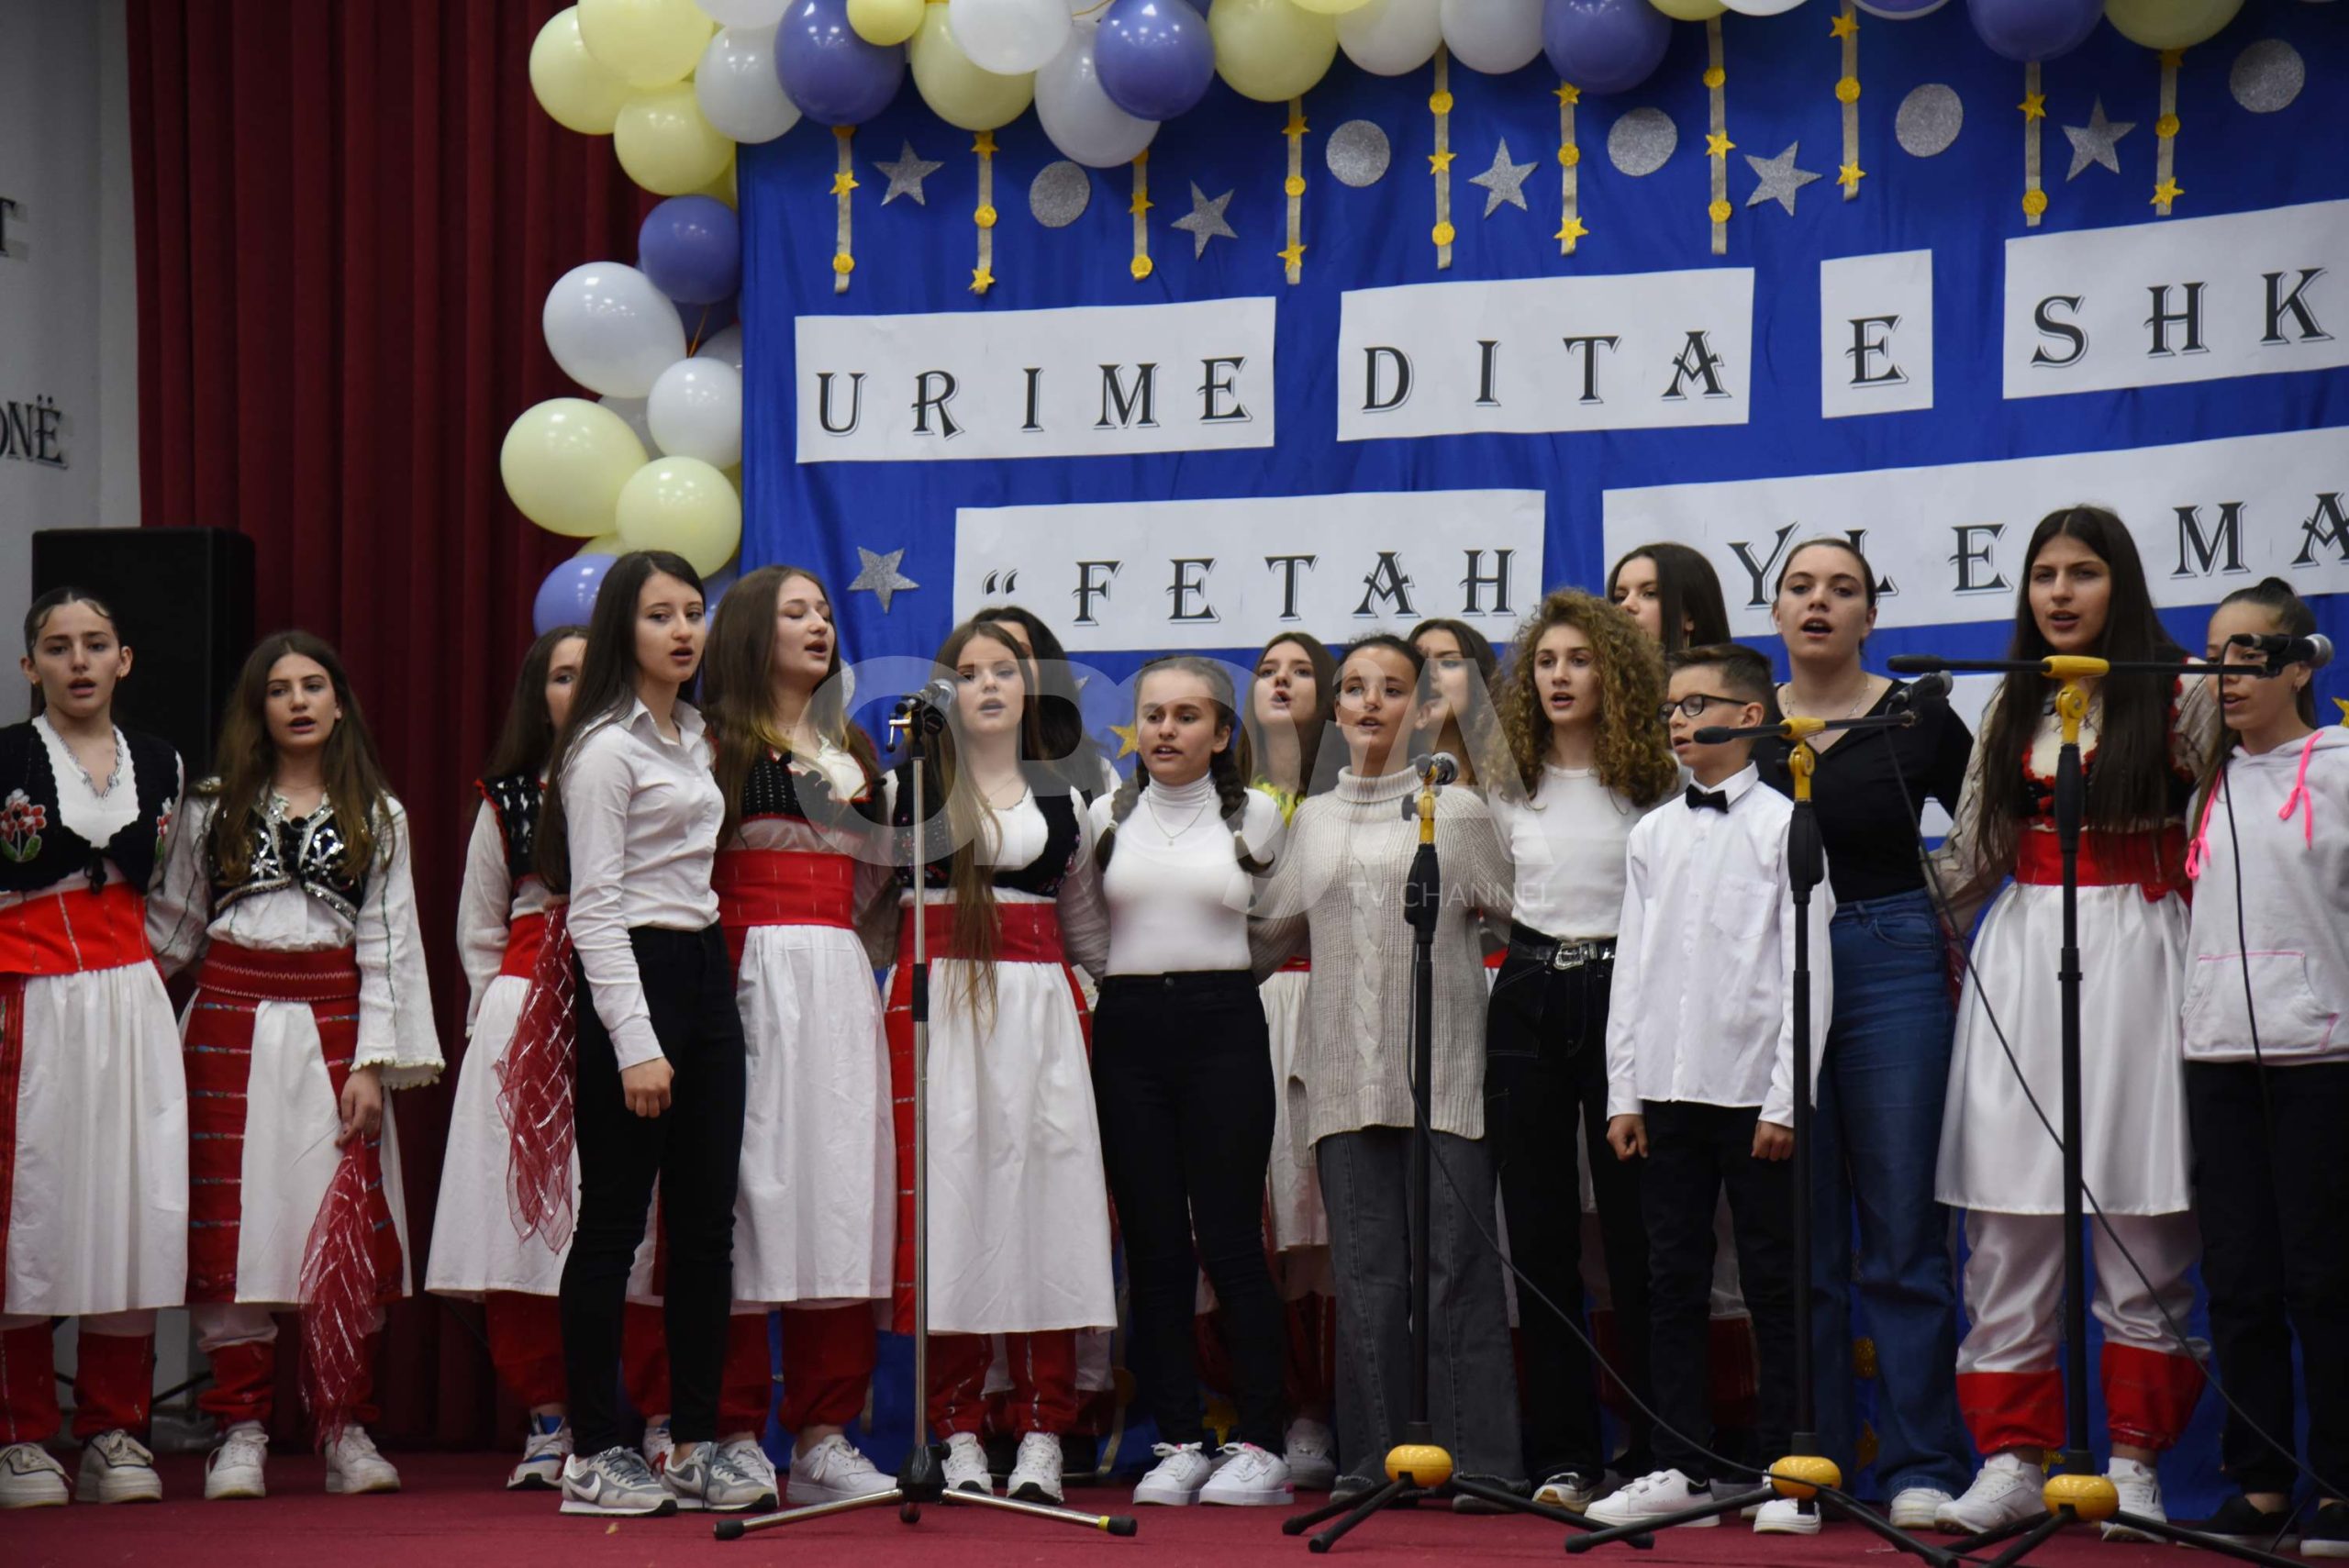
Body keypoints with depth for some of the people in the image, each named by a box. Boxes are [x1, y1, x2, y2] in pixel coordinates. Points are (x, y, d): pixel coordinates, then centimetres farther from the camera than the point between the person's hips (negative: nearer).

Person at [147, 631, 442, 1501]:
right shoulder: (213, 808, 11)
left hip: (332, 1026, 0)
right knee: (231, 1226, -3)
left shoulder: (377, 815, 10)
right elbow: (169, 928, 14)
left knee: (345, 1230, -7)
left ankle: (347, 1432, 0)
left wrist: (371, 1063, -2)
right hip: (231, 1022, 1)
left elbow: (387, 942, 6)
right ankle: (241, 1434, 3)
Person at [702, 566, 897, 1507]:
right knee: (750, 1184, -8)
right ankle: (732, 1435, -2)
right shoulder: (720, 741, 1)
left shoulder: (853, 751, 22)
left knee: (842, 1188, 2)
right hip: (748, 975, -6)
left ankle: (824, 1437, 6)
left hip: (840, 983, 6)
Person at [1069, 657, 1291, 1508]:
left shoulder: (1255, 816, 5)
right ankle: (1178, 1440, 8)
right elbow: (1081, 925, 18)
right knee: (1153, 1245, 2)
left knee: (1230, 1239, -6)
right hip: (1128, 1030, 2)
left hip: (1224, 1028, -2)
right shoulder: (1105, 816, 9)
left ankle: (1259, 1443, 0)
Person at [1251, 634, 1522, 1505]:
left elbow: (1515, 913, 10)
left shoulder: (1457, 812, 6)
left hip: (1444, 1068, -3)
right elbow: (1270, 931, 24)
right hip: (1345, 1071, 3)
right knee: (1365, 1268, 3)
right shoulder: (1312, 821, 16)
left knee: (1456, 1261, -6)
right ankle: (1371, 1458, 8)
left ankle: (1480, 1459, -2)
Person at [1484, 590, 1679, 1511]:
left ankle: (1654, 1450, 6)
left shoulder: (1655, 782, -1)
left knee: (1633, 1230, -2)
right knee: (1539, 1235, 4)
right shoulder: (1512, 786, 10)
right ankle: (1562, 1455, 10)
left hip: (1621, 990, -4)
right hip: (1528, 994, 4)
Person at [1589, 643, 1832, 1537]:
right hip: (1666, 1090, 5)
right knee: (1672, 1282, 6)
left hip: (1755, 1092, -5)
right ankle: (1680, 1469, 13)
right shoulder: (1651, 836, 13)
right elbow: (1631, 966, 13)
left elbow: (1808, 971, -6)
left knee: (1775, 1286, 0)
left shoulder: (1784, 824, -2)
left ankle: (1784, 1473, 6)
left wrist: (1786, 1100, -11)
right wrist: (1623, 1091, 7)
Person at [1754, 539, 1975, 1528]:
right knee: (1801, 1236, 6)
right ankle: (1810, 1463, 12)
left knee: (1902, 1234, -2)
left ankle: (1921, 1469, 3)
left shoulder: (1917, 722, 1)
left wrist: (1936, 925, 3)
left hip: (1891, 971, -2)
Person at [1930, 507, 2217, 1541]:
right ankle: (2012, 1457, 4)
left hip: (2132, 953, -4)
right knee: (2007, 1221, 0)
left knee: (2138, 1218, -2)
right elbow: (1974, 849, 17)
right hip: (2020, 959, 4)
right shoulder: (2013, 704, 14)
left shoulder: (2182, 696, 3)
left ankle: (2135, 1462, 5)